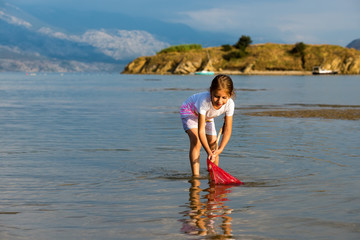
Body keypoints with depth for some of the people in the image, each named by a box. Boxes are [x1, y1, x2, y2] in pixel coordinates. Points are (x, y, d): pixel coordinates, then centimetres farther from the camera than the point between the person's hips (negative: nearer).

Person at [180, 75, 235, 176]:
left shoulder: (229, 104, -32)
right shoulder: (205, 101, -45)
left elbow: (228, 130, -27)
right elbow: (201, 131, -43)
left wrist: (220, 149, -39)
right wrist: (208, 152, -51)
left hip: (207, 116, 5)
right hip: (190, 111, -5)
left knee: (213, 144, 4)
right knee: (196, 141, -25)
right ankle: (195, 175, -27)